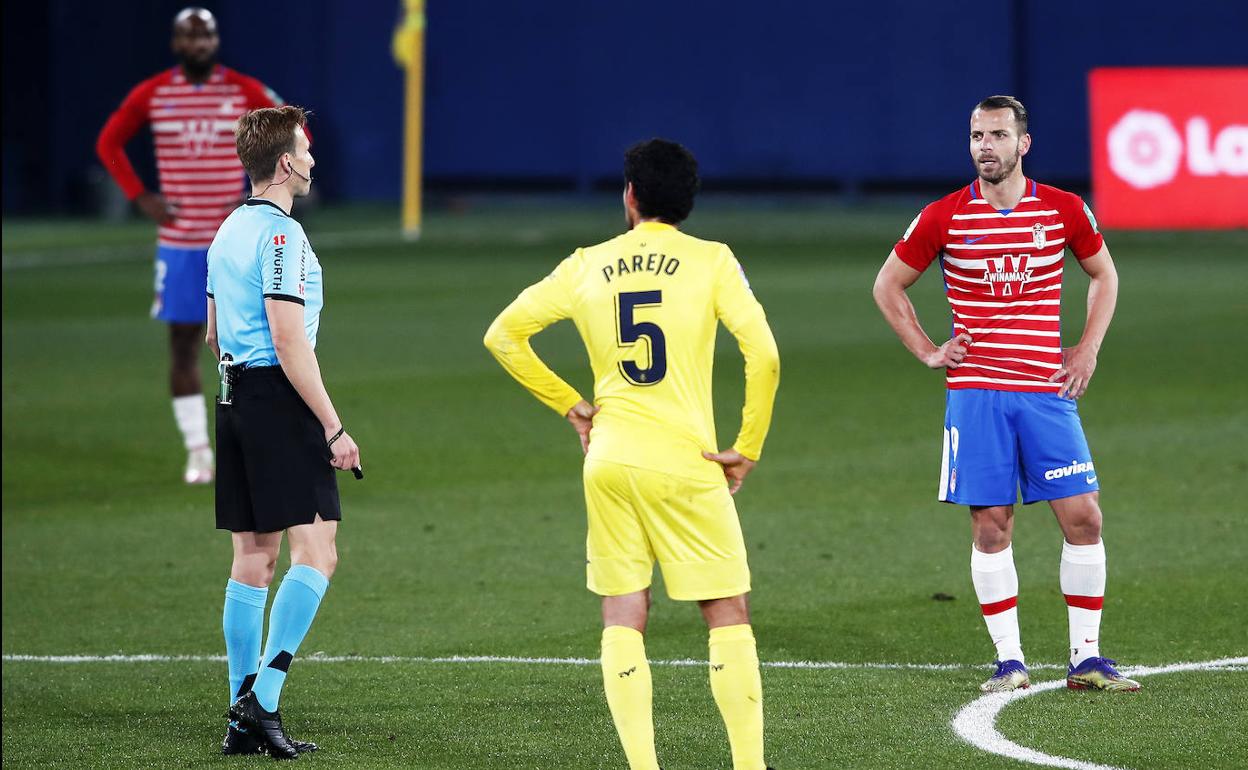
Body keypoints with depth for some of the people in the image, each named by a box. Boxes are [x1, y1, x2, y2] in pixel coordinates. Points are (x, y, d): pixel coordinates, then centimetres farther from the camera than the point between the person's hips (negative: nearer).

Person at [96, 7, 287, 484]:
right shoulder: (151, 95, 1)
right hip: (178, 242, 1)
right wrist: (140, 198, 2)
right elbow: (109, 143, 13)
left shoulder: (244, 92, -2)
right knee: (183, 343, 2)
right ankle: (197, 451, 9)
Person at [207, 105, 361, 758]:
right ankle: (263, 697, -16)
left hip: (236, 401, 9)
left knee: (253, 558, 9)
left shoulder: (228, 231, 16)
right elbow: (290, 342, -18)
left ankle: (243, 719, 9)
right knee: (315, 552, -9)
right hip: (280, 401, -9)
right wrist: (333, 428, -16)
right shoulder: (281, 234, -13)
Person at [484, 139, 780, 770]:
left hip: (608, 460, 3)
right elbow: (763, 355, -11)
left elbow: (503, 335, 12)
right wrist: (748, 448, -2)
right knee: (728, 613, 5)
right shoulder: (711, 261, -1)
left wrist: (570, 404, 16)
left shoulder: (586, 267, 7)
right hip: (687, 460, -3)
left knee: (622, 616, 7)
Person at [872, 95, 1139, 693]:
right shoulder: (943, 218, -1)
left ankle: (1086, 657, 5)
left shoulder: (1065, 211, 2)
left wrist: (1088, 348, 8)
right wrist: (927, 352, 3)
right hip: (975, 391, -1)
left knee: (1083, 518, -4)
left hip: (1047, 391, 1)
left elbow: (1103, 274, 20)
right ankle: (1009, 660, 7)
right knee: (991, 526, -1)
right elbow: (888, 286, 12)